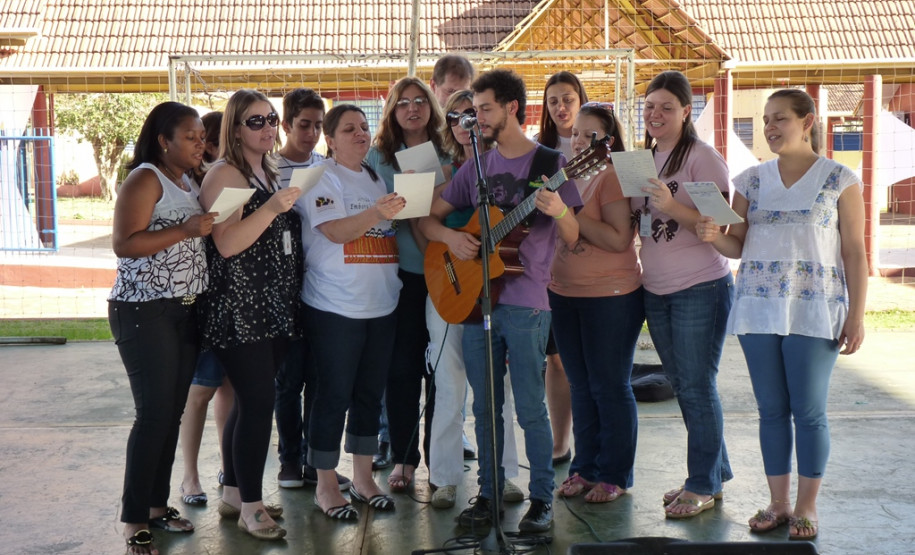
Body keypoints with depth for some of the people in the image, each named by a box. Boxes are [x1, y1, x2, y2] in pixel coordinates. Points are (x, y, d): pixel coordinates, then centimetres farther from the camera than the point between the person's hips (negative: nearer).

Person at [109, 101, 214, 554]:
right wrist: (186, 230, -23)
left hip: (185, 310, 8)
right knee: (154, 413, -9)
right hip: (144, 312, -8)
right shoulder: (145, 178, -9)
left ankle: (158, 505, 20)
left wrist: (216, 226, 9)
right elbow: (124, 244, -18)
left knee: (173, 412, 9)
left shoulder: (189, 183, 16)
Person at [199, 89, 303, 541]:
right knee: (258, 402, -9)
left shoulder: (268, 173, 17)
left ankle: (234, 494, 22)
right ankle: (251, 506, 1)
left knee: (249, 401, 11)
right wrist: (272, 208, -26)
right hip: (239, 311, -8)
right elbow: (226, 244, -19)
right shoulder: (224, 174, -9)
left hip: (272, 307, 8)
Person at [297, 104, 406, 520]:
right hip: (335, 307, -6)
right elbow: (335, 231, -21)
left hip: (381, 304, 7)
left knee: (370, 393, 12)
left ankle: (363, 477, 24)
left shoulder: (377, 178, 14)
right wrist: (376, 214, -36)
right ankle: (326, 486, 10)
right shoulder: (321, 178, -6)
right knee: (335, 395, -2)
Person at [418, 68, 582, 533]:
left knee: (530, 408, -1)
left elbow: (571, 238, -4)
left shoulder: (549, 162, -2)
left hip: (525, 305, -5)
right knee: (485, 407, 11)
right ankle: (489, 495, 22)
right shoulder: (477, 167, 12)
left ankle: (542, 500, 12)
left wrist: (559, 213, -26)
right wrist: (450, 237, -8)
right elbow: (428, 218, 14)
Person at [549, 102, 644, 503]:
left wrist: (571, 214, -23)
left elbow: (620, 239, -22)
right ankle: (585, 468, 24)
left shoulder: (614, 176, -11)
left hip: (610, 295, -7)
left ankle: (615, 475, 12)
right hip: (564, 292, 8)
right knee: (581, 386, 14)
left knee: (610, 386, 1)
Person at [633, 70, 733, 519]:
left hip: (701, 288, -7)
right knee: (682, 386, 13)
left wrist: (672, 207, -27)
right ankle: (715, 471, 26)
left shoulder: (703, 158, -10)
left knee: (697, 387, -1)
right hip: (656, 289, 7)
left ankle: (704, 486, 11)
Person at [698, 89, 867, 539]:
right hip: (758, 310, 3)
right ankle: (778, 502, 18)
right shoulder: (752, 180, 10)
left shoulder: (840, 180, 0)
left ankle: (806, 506, 14)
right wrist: (714, 236, -11)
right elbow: (738, 246, 11)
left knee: (809, 411, 1)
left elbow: (854, 252, 0)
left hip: (814, 311, -3)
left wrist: (856, 315, -6)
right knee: (771, 409, 8)